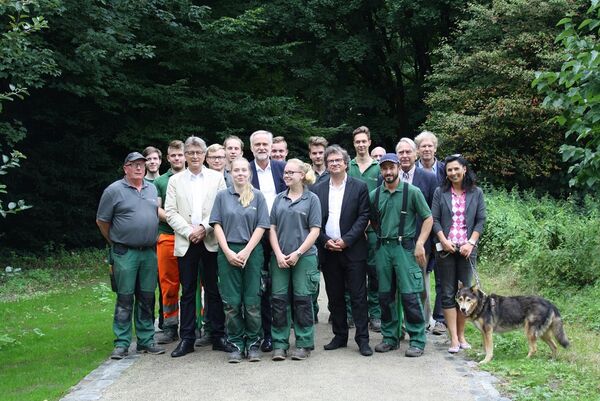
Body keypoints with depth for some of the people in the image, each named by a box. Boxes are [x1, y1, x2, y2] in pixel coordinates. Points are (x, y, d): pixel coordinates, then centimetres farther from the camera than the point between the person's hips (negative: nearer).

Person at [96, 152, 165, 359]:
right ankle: (121, 344, 5)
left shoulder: (152, 189, 13)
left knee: (147, 298, 9)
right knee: (125, 299, -2)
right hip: (125, 254, -5)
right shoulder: (114, 190, -3)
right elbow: (101, 221, 2)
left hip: (150, 252, 5)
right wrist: (116, 243, 9)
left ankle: (146, 340, 17)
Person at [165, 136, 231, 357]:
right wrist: (189, 231, -10)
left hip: (211, 241, -1)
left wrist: (204, 227, -11)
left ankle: (218, 336, 12)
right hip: (186, 243, 1)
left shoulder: (217, 177, 7)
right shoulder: (175, 180, 9)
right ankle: (187, 339, 12)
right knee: (187, 292, 5)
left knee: (214, 290, 4)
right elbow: (170, 212, 2)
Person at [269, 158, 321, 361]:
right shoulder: (279, 199, 11)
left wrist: (297, 253, -11)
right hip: (280, 257, 3)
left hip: (304, 257, -3)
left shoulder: (311, 199, 1)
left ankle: (304, 344, 13)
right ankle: (279, 344, 12)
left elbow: (315, 230, -4)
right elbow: (272, 228, 8)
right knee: (279, 299, 3)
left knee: (302, 300, 2)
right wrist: (278, 254, -5)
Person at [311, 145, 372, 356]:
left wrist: (346, 240, -12)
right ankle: (339, 336, 21)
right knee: (335, 296, 10)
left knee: (358, 296, -1)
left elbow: (363, 217, -4)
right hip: (327, 250, 3)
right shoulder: (318, 189, 8)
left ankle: (362, 339, 5)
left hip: (353, 250, -3)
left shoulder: (359, 187, 1)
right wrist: (326, 241, -8)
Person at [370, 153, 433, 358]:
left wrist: (420, 244, -9)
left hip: (405, 247, -4)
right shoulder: (374, 195, 8)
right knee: (385, 295, 8)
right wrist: (382, 235, 8)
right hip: (382, 248, 4)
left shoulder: (412, 192, -2)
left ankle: (417, 340, 3)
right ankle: (390, 337, 20)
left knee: (410, 295, -6)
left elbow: (428, 218, -1)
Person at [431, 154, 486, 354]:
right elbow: (434, 219, 1)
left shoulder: (476, 193, 5)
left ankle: (461, 335, 15)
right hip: (446, 248, 0)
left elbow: (481, 221, 2)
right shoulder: (440, 193, 5)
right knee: (448, 294, -1)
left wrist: (471, 243, -8)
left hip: (467, 249, 0)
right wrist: (444, 241, -11)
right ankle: (454, 339, 2)